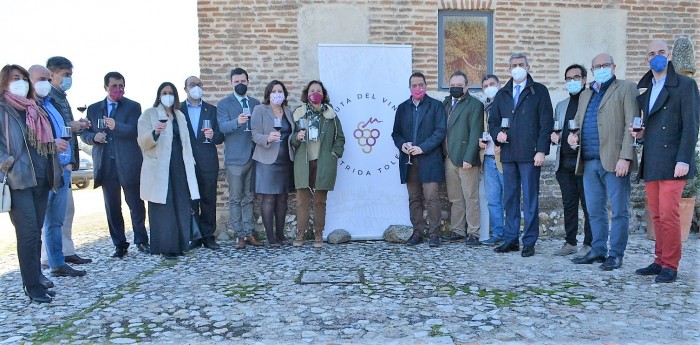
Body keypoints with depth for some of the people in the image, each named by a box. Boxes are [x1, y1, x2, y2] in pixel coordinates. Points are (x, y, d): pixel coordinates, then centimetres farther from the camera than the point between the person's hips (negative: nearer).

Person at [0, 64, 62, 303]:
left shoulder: (35, 110, 17)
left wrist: (55, 145, 10)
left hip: (41, 179, 7)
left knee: (36, 232, 12)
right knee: (28, 233, -8)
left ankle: (35, 277, 20)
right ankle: (33, 286, -2)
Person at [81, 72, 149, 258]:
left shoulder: (133, 107, 3)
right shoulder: (93, 109, 14)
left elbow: (134, 130, -12)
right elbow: (84, 133, 14)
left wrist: (116, 126, -30)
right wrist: (94, 137, -8)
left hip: (128, 164, -3)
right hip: (105, 165, 3)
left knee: (136, 204, 3)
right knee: (112, 207, 7)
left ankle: (141, 240, 15)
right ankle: (119, 244, 15)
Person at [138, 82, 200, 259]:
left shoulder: (180, 115, 18)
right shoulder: (149, 114, 1)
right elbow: (143, 143, -8)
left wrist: (190, 163, 16)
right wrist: (155, 133, -27)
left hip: (179, 167, 5)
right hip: (159, 169, -5)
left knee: (181, 207, 3)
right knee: (163, 208, -3)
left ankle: (180, 244, 11)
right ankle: (165, 247, 1)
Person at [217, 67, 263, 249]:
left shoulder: (256, 103, 16)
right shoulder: (224, 103, 3)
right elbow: (222, 127, -11)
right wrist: (237, 122, -30)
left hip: (253, 156, 4)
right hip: (235, 158, -4)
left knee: (249, 198, 8)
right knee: (235, 199, -1)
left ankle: (249, 233, 13)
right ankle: (239, 235, 4)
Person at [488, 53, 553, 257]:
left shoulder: (539, 91, 4)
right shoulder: (502, 94, 17)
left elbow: (546, 123, -2)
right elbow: (493, 121, 20)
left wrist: (541, 150, -10)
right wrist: (497, 134, -2)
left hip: (530, 155, -4)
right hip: (508, 154, 4)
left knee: (530, 199, -2)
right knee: (510, 198, 7)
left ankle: (529, 242, 5)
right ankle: (510, 239, 14)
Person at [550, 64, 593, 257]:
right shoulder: (561, 106, 21)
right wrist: (553, 135, 4)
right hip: (564, 161, 6)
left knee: (587, 204, -3)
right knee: (569, 204, 10)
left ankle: (589, 244, 4)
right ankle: (570, 242, 17)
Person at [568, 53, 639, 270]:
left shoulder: (626, 89, 2)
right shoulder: (585, 94, 22)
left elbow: (631, 125, -6)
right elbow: (577, 121, 28)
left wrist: (625, 157, -15)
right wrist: (572, 135, 4)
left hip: (613, 161, -6)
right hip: (589, 162, 6)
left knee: (618, 211, -1)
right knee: (594, 211, 11)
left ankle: (616, 255, 6)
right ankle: (598, 251, 20)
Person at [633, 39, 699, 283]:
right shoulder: (643, 88, 17)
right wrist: (640, 133, 0)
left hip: (672, 162, -6)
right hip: (651, 162, 6)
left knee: (668, 215, -7)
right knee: (657, 215, 9)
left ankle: (670, 266, 2)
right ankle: (660, 261, 17)